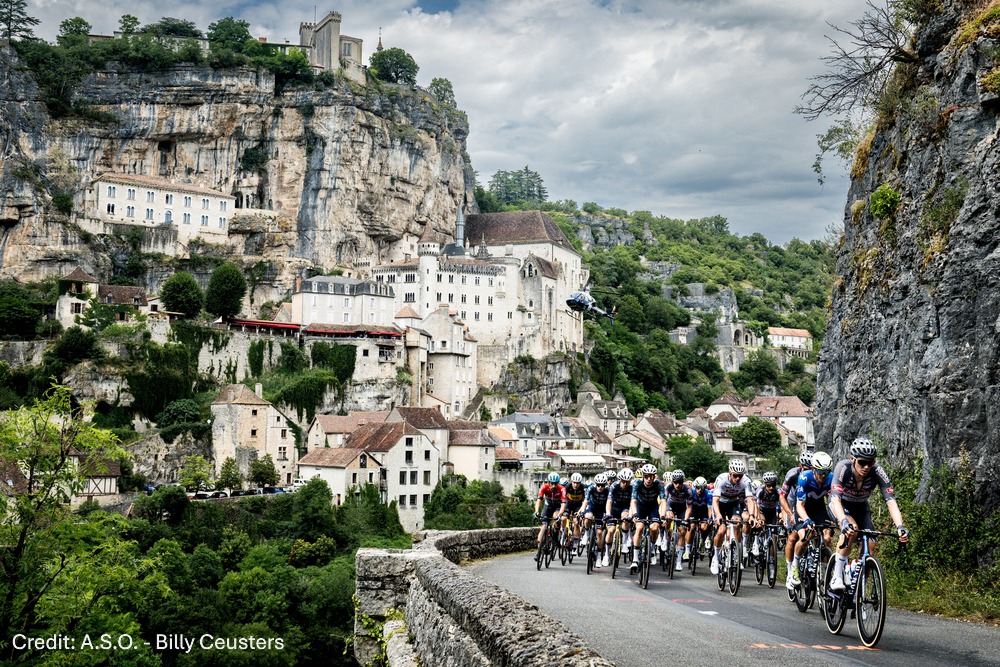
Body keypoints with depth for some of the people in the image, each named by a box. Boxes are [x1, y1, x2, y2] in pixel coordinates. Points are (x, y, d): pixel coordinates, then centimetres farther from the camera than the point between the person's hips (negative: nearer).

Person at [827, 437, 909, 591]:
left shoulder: (878, 472, -29)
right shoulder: (843, 468, -34)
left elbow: (891, 501, -35)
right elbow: (835, 498, -45)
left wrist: (900, 526, -50)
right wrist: (844, 521, -62)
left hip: (861, 507, 3)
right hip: (840, 505, -3)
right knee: (851, 529, -33)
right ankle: (837, 577, -24)